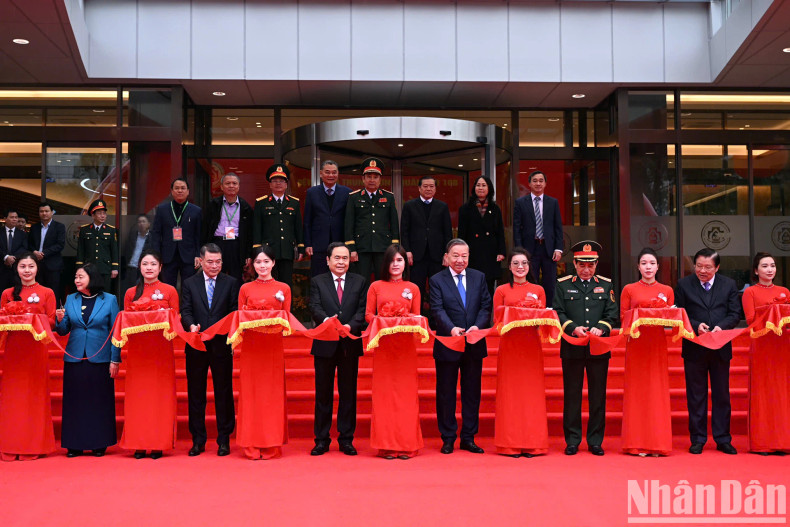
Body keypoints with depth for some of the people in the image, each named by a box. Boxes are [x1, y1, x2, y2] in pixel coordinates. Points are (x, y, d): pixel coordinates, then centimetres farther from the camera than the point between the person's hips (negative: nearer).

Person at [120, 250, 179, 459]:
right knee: (137, 395, 0)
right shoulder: (131, 293, 12)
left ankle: (159, 444, 3)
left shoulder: (170, 291, 5)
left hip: (161, 348, -2)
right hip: (137, 349, 2)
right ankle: (139, 444, 6)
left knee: (160, 394, -2)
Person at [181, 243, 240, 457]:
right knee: (195, 393, 7)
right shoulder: (189, 283, 9)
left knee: (223, 393, 3)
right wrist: (192, 325, -20)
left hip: (221, 345, -1)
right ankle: (198, 440, 16)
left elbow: (234, 311, 1)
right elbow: (185, 311, 1)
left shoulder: (231, 283, 6)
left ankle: (224, 439, 12)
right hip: (196, 346, 1)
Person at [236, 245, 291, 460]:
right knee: (251, 393, 0)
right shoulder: (245, 289, 10)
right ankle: (252, 445, 7)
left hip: (274, 346, 0)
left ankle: (272, 444, 8)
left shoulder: (283, 288, 8)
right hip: (251, 346, 1)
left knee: (273, 393, 0)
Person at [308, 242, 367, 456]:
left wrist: (350, 326, -20)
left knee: (348, 393, 6)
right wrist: (326, 320, -29)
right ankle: (322, 440, 15)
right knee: (323, 393, 6)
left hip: (350, 344, 1)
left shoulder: (359, 282, 9)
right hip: (325, 344, -1)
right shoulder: (318, 282, 6)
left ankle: (346, 439, 15)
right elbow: (315, 307, -8)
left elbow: (362, 310, -1)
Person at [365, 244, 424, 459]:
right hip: (383, 344, 0)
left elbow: (417, 316, 10)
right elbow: (368, 315, 7)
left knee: (406, 392, 0)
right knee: (383, 392, 0)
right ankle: (386, 444, 6)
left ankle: (406, 444, 6)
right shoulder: (376, 287, 9)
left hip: (406, 345, 0)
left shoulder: (413, 288, 11)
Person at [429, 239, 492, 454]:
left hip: (474, 346, 3)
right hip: (447, 345, -3)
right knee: (446, 393, 6)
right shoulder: (436, 280, -1)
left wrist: (477, 326, -17)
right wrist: (451, 329, -29)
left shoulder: (479, 277, 8)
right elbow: (437, 309, -12)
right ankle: (448, 438, 17)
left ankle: (468, 438, 20)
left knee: (472, 392, 9)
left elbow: (486, 306, 1)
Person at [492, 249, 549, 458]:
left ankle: (532, 444, 6)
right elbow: (498, 321, 2)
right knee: (510, 393, -2)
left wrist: (536, 310, -12)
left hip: (531, 346, 1)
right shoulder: (501, 291, 7)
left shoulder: (538, 290, 11)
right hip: (509, 346, -1)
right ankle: (510, 444, 4)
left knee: (532, 392, 0)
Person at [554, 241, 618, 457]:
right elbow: (558, 313, 1)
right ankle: (572, 441, 12)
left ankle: (595, 441, 15)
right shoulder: (563, 284, 7)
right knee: (572, 395, 3)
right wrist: (573, 327, -16)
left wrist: (601, 328, -15)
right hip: (572, 349, -1)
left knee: (598, 395, 5)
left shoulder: (606, 285, 11)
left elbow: (612, 314, 4)